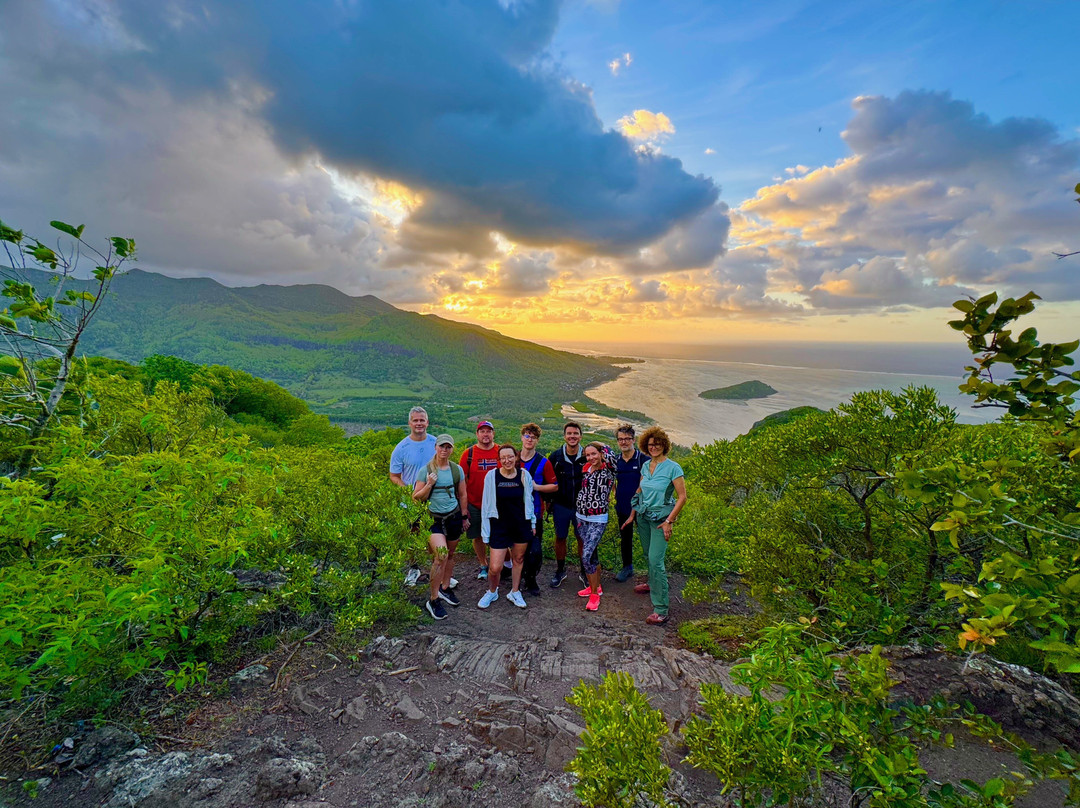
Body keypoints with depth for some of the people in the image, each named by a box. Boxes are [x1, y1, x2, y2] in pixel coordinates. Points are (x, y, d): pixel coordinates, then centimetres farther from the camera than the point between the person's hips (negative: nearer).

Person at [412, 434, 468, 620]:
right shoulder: (426, 470, -6)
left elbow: (463, 495, 13)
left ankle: (445, 588, 36)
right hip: (434, 518, -4)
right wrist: (429, 484, -20)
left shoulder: (457, 469, 3)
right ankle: (433, 601, -4)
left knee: (450, 555, 14)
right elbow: (416, 498, -5)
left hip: (454, 516, 4)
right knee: (441, 555, -17)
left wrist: (464, 516, 14)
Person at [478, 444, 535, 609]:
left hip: (521, 525, 2)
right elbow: (486, 504, -3)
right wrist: (486, 531, -2)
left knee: (518, 559, 16)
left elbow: (529, 500, 7)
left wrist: (532, 523, 11)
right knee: (495, 567, -4)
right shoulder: (492, 476, -9)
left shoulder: (524, 475, -5)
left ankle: (514, 592, 38)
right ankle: (492, 592, 27)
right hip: (499, 526, -2)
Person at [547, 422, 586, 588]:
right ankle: (560, 571, 31)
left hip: (582, 506, -1)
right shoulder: (555, 456, -5)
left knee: (583, 538, 10)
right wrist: (548, 499, 3)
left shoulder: (587, 456, -7)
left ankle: (584, 572, 28)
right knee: (560, 538, 12)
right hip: (561, 505, 1)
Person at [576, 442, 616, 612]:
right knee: (592, 554, 17)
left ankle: (594, 594, 1)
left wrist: (601, 445, -13)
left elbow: (611, 456, -29)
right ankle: (596, 587, 33)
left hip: (597, 520, -6)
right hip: (581, 517, 6)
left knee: (587, 556, -14)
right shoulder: (586, 468, 5)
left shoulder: (608, 471, -11)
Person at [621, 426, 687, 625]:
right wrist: (632, 515, 12)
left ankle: (661, 610, -5)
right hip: (643, 516, 6)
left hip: (661, 519, -6)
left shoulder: (673, 468, -13)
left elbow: (682, 497, -13)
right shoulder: (646, 466, 5)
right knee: (649, 555, 20)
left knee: (656, 560, -11)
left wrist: (669, 521, -16)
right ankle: (653, 584, 46)